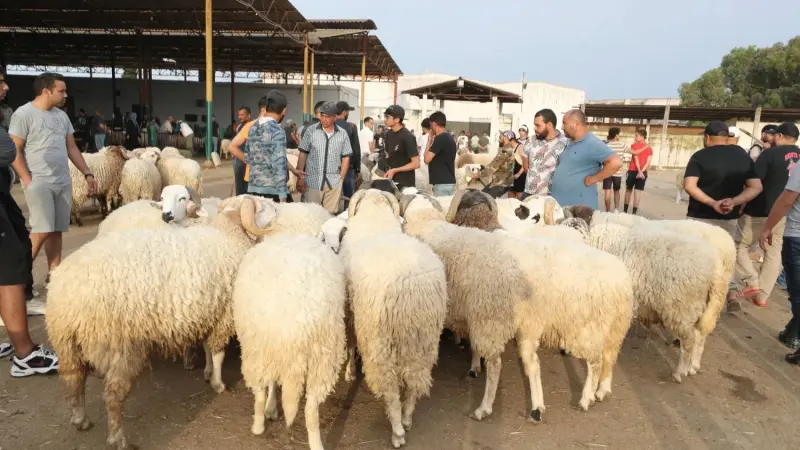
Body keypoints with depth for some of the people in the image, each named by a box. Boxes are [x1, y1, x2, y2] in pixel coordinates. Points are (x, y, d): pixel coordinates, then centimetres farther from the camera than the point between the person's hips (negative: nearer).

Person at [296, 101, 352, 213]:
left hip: (334, 183, 1)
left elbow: (346, 158, 9)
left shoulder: (342, 134, 4)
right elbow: (303, 155, 2)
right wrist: (300, 177, -4)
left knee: (330, 214, 7)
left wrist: (341, 179, 3)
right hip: (312, 182, -1)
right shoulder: (310, 130, 0)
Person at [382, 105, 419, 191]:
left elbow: (416, 164, -17)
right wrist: (388, 171, 3)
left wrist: (394, 170, -16)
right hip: (391, 180, 7)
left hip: (405, 184, -7)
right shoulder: (389, 134, 6)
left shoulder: (407, 137, -16)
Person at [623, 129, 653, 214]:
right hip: (643, 172, 2)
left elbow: (636, 158, -13)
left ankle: (625, 211, 18)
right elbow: (648, 162, -4)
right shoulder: (649, 148, 7)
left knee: (628, 190, 12)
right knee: (638, 191, 1)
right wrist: (642, 171, -10)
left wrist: (639, 171, -18)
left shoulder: (634, 145, -5)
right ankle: (634, 213, -3)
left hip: (633, 171, -2)